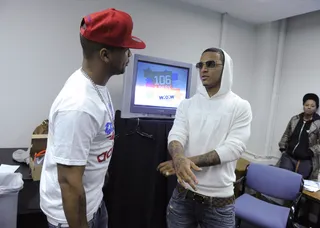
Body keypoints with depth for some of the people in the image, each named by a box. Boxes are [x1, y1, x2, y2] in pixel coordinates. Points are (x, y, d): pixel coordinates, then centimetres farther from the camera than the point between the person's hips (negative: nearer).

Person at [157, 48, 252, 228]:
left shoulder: (240, 107, -5)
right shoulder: (187, 104, 2)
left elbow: (233, 148, -15)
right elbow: (176, 135, -10)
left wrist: (190, 160, -23)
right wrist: (179, 158, -33)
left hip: (220, 200, -2)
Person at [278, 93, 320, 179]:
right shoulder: (294, 119, 9)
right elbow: (286, 135, 17)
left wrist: (310, 152, -16)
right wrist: (282, 147, 7)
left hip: (306, 160, -3)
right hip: (288, 156, 3)